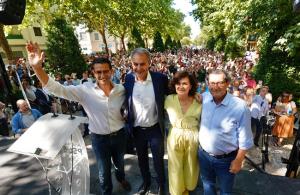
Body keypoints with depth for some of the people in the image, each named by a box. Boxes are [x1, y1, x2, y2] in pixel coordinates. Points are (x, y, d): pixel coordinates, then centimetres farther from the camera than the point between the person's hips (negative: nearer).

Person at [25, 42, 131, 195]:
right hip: (99, 138, -2)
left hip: (119, 135, 2)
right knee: (104, 169, 20)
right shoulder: (85, 90, -18)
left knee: (119, 162, 29)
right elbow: (57, 89, -24)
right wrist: (36, 67, -36)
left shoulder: (121, 89, -11)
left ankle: (121, 178, 64)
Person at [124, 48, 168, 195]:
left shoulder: (160, 78, -16)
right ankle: (146, 181, 51)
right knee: (141, 159, 24)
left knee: (158, 159, 18)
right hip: (137, 129, 3)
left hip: (155, 128, -2)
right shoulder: (128, 79, -9)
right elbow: (126, 102, 4)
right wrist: (128, 124, 2)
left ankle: (161, 183, 47)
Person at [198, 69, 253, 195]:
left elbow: (244, 139, -14)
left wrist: (238, 161, -9)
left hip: (226, 159, -3)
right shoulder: (203, 98, -10)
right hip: (203, 154, 3)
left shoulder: (240, 106, -21)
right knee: (207, 185, 27)